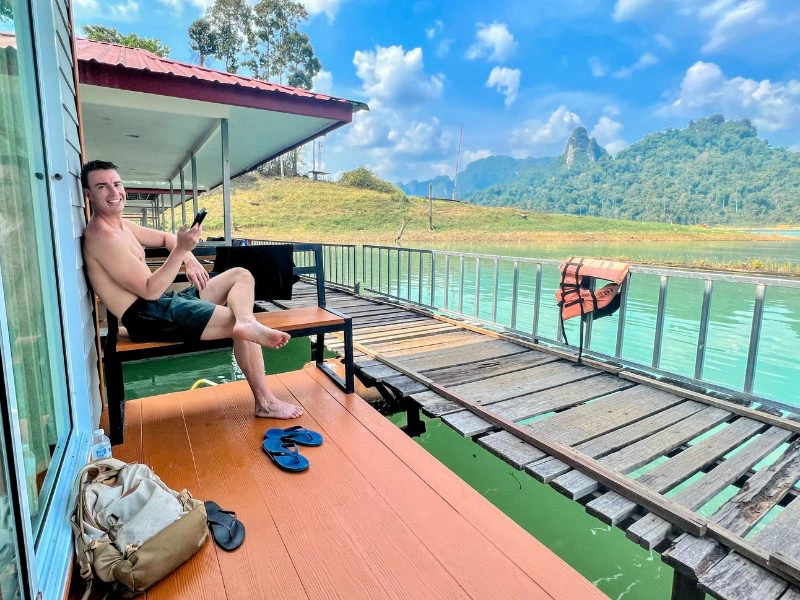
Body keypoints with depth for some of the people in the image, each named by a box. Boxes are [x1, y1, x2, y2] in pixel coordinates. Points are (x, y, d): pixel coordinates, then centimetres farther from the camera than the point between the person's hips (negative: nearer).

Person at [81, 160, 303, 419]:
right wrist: (181, 250, -27)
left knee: (241, 275, 4)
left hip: (161, 303, 11)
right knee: (241, 325, -21)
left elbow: (164, 237, 28)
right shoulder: (101, 235, -16)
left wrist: (189, 259, 6)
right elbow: (150, 291, -21)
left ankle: (246, 322, -26)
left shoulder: (121, 225, 16)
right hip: (148, 316, -11)